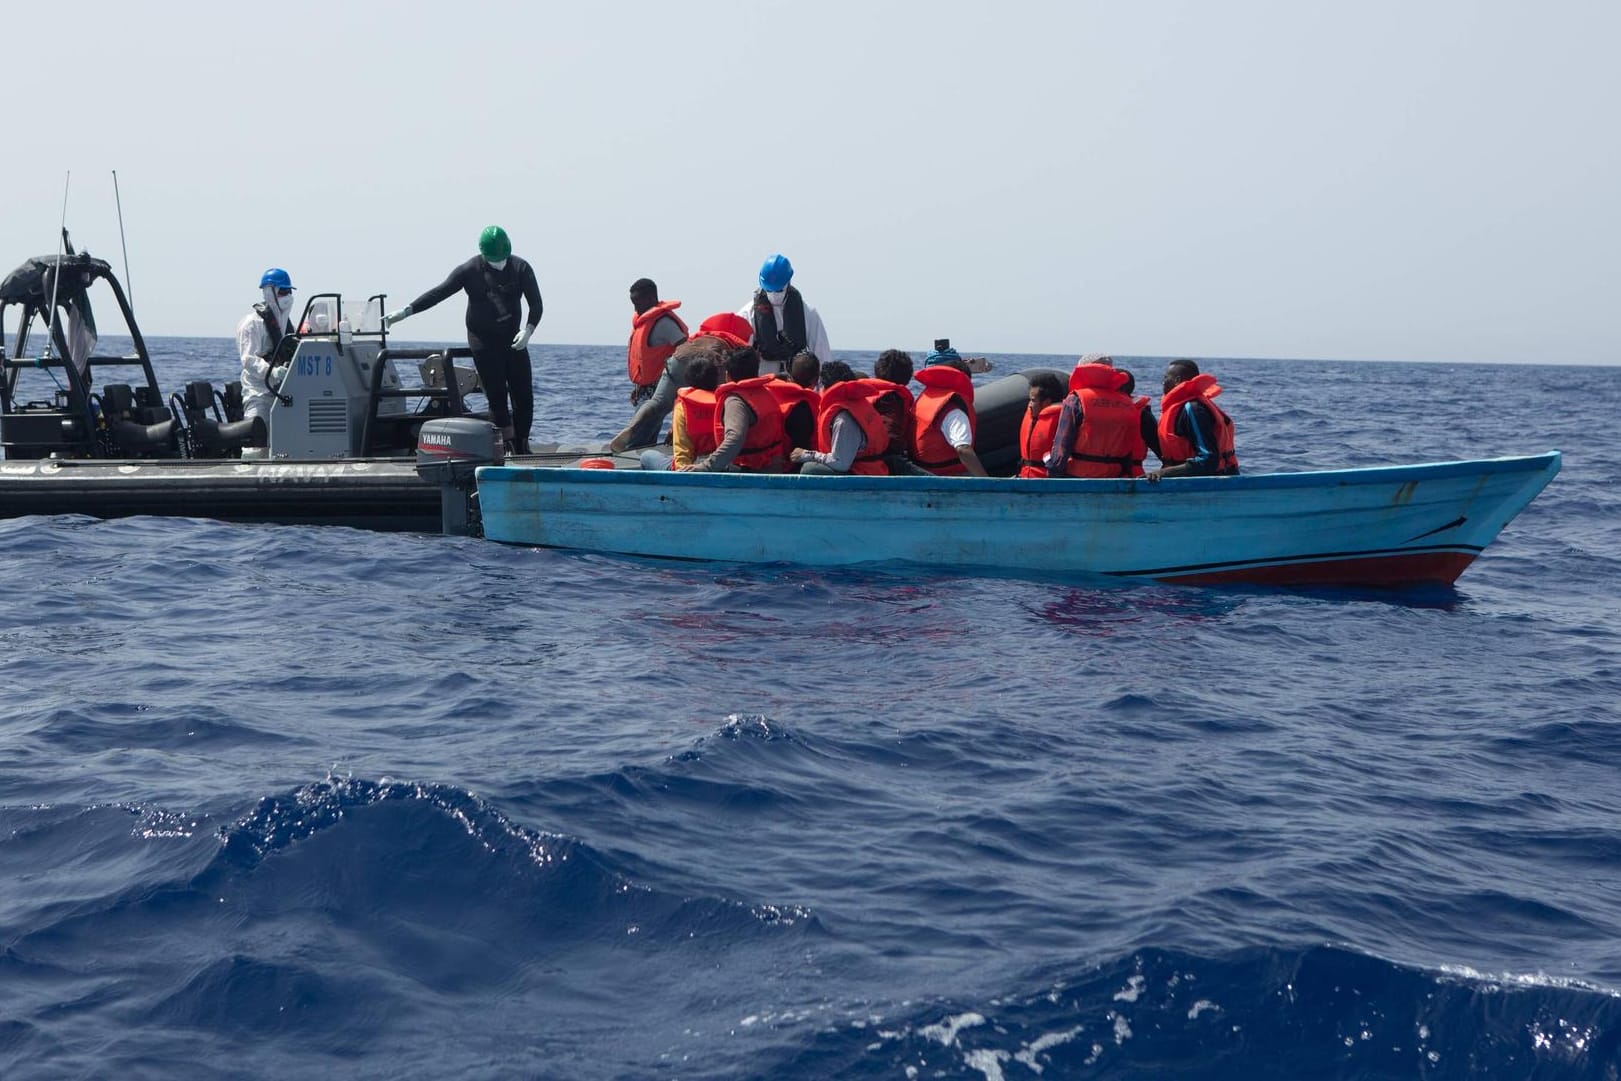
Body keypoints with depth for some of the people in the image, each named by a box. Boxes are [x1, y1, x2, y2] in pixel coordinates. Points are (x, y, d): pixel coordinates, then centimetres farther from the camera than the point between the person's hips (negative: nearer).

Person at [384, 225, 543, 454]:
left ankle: (523, 449, 11)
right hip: (483, 341, -2)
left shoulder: (521, 269, -1)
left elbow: (536, 304, 0)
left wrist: (528, 331, -18)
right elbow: (439, 292, -6)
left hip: (513, 340, 2)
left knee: (524, 396, -1)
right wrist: (405, 311, -13)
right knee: (497, 396, -8)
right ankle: (510, 449, -4)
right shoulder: (470, 270, -4)